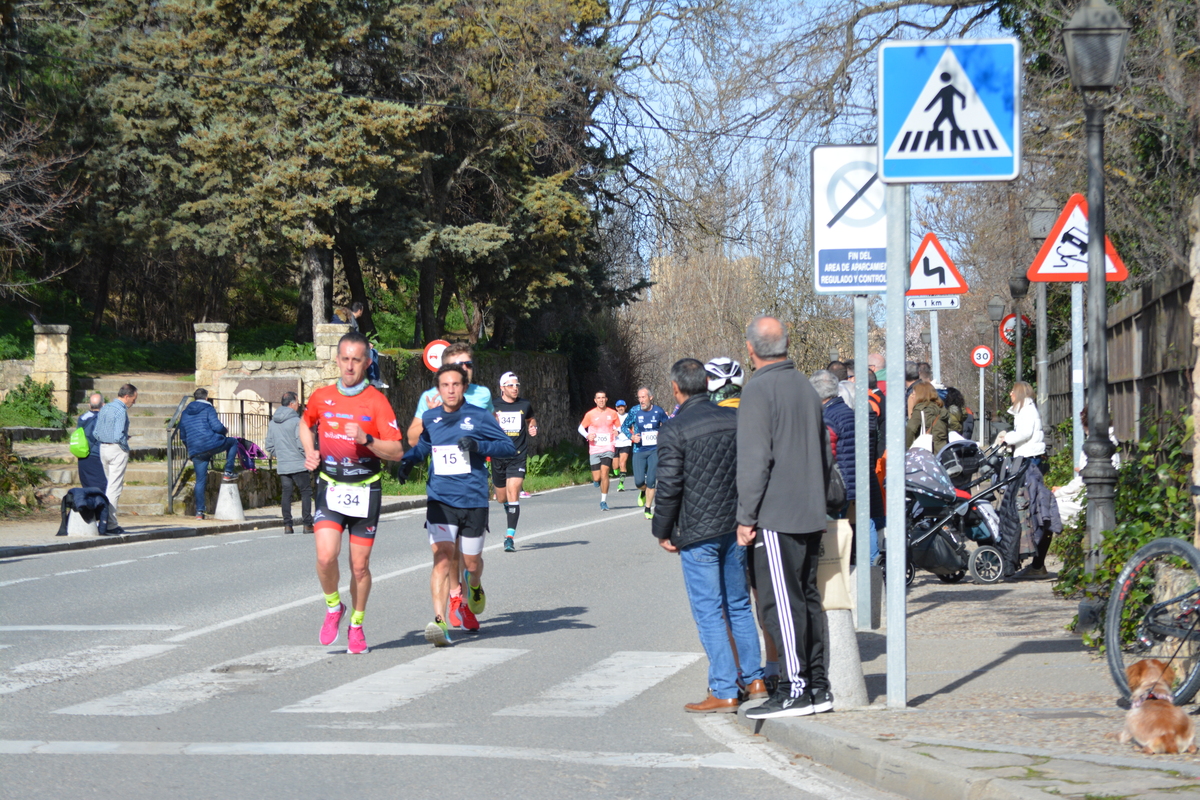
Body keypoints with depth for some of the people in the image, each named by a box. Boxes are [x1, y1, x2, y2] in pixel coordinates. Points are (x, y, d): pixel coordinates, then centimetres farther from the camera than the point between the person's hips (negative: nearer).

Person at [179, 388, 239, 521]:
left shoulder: (185, 413, 19)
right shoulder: (208, 409, 2)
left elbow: (182, 435, 23)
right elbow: (217, 426, -10)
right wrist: (225, 430, 12)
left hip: (195, 451, 5)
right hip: (212, 444, -5)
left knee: (200, 480, 10)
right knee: (233, 442, 22)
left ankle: (199, 511, 7)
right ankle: (228, 473, 12)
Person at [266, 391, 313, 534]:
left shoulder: (273, 422, 9)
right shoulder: (296, 421, -11)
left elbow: (269, 446, 13)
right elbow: (301, 444, -16)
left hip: (282, 466, 6)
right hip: (298, 464, -6)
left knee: (286, 493, 9)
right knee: (306, 492, 2)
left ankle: (287, 525, 5)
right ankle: (307, 524, -2)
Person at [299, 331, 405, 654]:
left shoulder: (377, 401, -6)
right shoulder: (321, 397, 3)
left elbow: (396, 451, -9)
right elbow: (305, 425, 25)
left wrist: (366, 439, -24)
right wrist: (310, 451, 6)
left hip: (364, 491, -1)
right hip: (330, 486, 1)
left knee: (360, 565, 4)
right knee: (326, 556, -17)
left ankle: (356, 625, 25)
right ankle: (333, 608, 11)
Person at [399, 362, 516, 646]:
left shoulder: (479, 418, -3)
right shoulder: (430, 418, 7)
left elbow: (509, 447, -3)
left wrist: (478, 446, -18)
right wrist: (408, 459, 8)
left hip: (474, 502, -1)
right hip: (440, 501, 1)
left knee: (471, 562, 12)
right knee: (442, 558, -16)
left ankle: (475, 588, 48)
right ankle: (440, 621, -23)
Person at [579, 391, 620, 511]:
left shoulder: (612, 414, 4)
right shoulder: (590, 414, 2)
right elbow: (581, 428, 12)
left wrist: (617, 431, -10)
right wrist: (587, 436, -7)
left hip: (608, 448, -1)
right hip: (594, 450, 1)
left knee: (604, 473, -16)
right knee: (597, 478, -4)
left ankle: (604, 501, -5)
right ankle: (596, 480, 36)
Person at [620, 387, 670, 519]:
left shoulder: (658, 412, -4)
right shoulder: (635, 411, -5)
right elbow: (624, 426, 8)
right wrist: (632, 436, -10)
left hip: (654, 450, -1)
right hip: (639, 450, 1)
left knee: (651, 481, -7)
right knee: (639, 482, -6)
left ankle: (648, 509, 8)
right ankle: (643, 492, 31)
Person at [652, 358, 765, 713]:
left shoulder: (674, 432, -12)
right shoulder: (735, 420, 4)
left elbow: (668, 487, -13)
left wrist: (662, 531, 0)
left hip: (697, 533, -5)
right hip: (736, 527, 6)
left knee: (709, 612, -1)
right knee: (739, 606, 17)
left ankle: (724, 692, -2)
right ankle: (754, 680, 20)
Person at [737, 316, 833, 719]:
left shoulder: (759, 390, -11)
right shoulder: (805, 386, 14)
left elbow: (754, 459, -16)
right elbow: (824, 453, 22)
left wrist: (746, 516, -12)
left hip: (776, 516, -8)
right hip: (811, 515, 8)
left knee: (781, 602, -7)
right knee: (808, 599, 11)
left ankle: (795, 689, -9)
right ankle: (819, 686, 13)